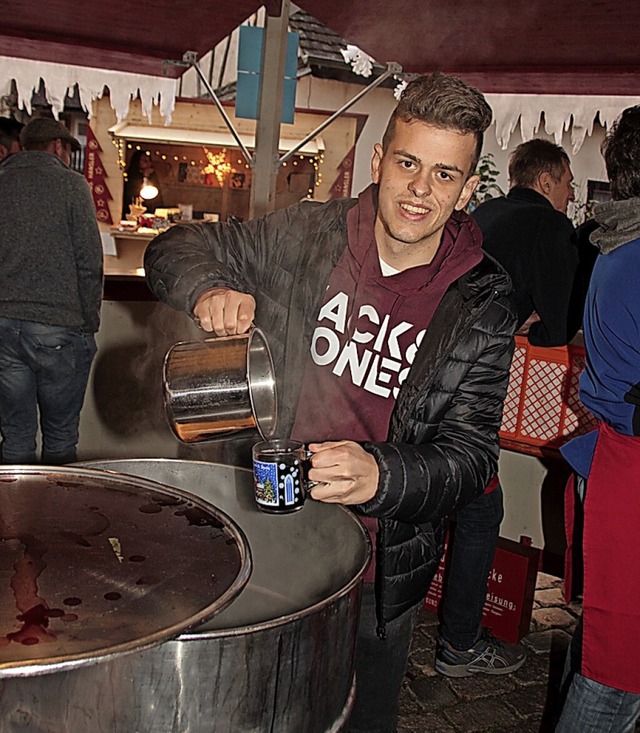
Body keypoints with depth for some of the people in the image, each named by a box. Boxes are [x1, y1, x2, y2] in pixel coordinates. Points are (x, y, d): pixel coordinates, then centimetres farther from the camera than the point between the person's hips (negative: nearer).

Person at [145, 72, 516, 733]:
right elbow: (177, 248, 2)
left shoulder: (482, 307, -12)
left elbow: (471, 455, -14)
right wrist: (209, 289, -21)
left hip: (379, 577, -1)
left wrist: (381, 475, -35)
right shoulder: (307, 235, -8)